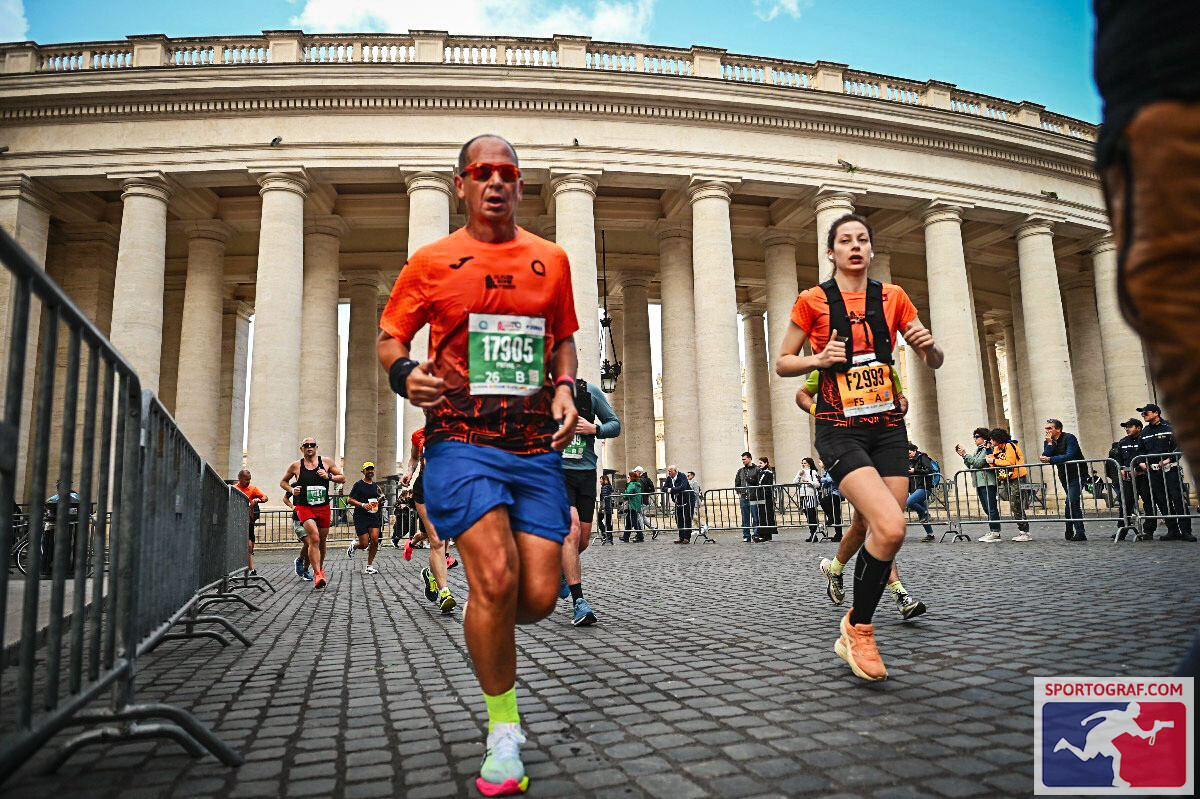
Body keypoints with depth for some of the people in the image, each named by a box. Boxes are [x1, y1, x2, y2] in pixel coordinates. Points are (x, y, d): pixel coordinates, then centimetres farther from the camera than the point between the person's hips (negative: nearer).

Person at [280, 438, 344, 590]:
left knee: (322, 542, 14)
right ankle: (317, 575, -23)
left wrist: (328, 476, -10)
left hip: (323, 508, 3)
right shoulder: (296, 465, 2)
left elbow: (342, 478, 8)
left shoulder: (326, 462, 4)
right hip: (305, 508, -2)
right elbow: (283, 482, 16)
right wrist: (291, 490, -4)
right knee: (314, 538, -22)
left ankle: (320, 569, 38)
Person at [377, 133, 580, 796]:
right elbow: (388, 338, 12)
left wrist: (565, 387, 4)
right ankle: (503, 730, 7)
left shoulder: (551, 261, 14)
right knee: (497, 581, -17)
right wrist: (402, 373, -11)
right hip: (461, 440, -3)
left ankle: (482, 620, 36)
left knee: (539, 598, -3)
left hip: (536, 443, 3)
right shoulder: (431, 262, 7)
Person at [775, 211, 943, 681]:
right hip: (840, 431, -5)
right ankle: (859, 627, 2)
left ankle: (852, 634, 24)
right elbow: (782, 364, 5)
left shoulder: (893, 298, 10)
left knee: (884, 535, 3)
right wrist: (819, 359, -14)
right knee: (890, 529, -22)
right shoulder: (813, 301, 0)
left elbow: (933, 362, 12)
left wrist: (928, 346, -10)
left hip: (887, 427, 5)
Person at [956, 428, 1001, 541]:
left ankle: (996, 532, -8)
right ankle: (991, 531, 15)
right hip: (980, 483, 9)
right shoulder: (978, 450, 20)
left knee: (991, 508, -9)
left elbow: (978, 463, -17)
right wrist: (963, 456, 9)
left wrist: (965, 454, -12)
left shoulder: (987, 449, -7)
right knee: (987, 509, 11)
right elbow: (971, 466, 18)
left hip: (987, 482, -9)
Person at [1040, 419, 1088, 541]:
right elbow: (1044, 457, -9)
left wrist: (1050, 459, -35)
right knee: (1072, 502, 12)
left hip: (1076, 473, -7)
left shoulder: (1069, 438, -14)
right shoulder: (1048, 442, 5)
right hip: (1064, 475, 7)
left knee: (1071, 502, -16)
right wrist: (1050, 443, -16)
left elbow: (1069, 456, -28)